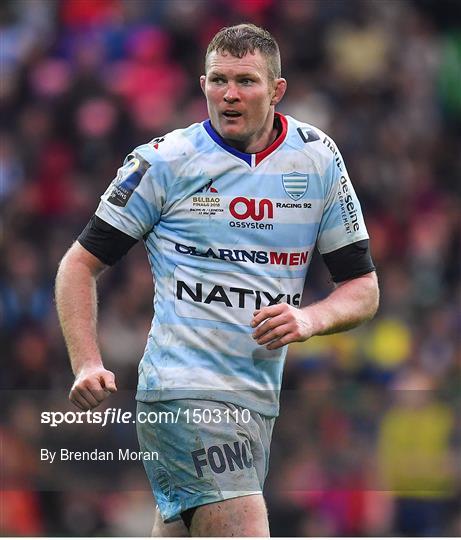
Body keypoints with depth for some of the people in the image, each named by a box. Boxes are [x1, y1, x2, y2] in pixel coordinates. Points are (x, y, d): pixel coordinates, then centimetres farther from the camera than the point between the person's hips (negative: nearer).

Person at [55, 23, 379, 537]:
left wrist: (310, 318, -10)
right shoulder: (164, 161, -2)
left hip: (260, 397, 5)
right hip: (184, 390, -5)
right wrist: (87, 366, -10)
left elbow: (363, 287, 12)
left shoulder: (318, 157, 8)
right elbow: (80, 264, 4)